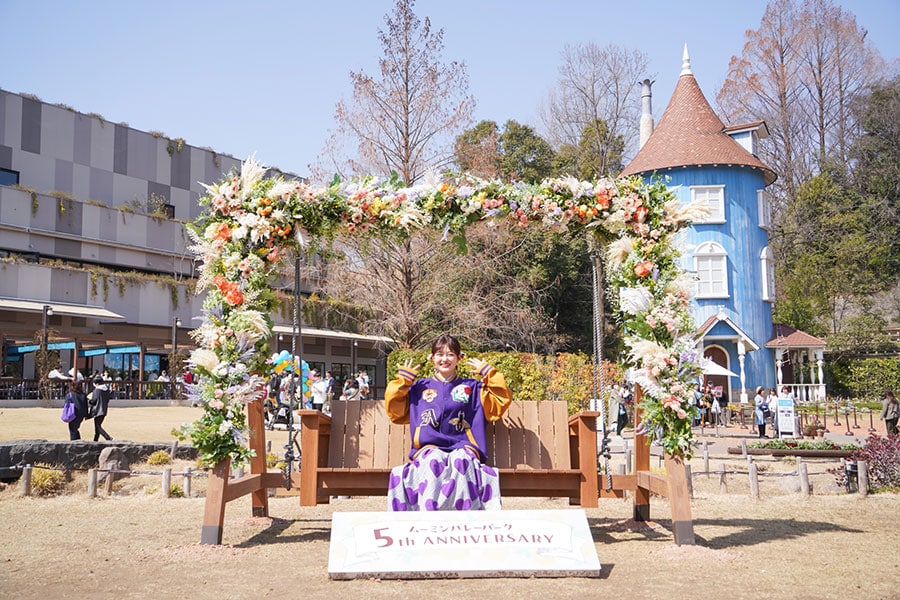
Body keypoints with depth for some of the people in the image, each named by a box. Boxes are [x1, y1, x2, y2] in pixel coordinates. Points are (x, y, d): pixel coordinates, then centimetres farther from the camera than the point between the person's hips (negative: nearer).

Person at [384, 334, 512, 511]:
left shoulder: (472, 388, 25)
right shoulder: (419, 388, 26)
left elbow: (501, 401, 18)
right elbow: (395, 410, 19)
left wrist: (488, 372, 13)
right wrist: (403, 378, 15)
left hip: (463, 448, 0)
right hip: (429, 449, 0)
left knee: (461, 461, -38)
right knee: (432, 461, -37)